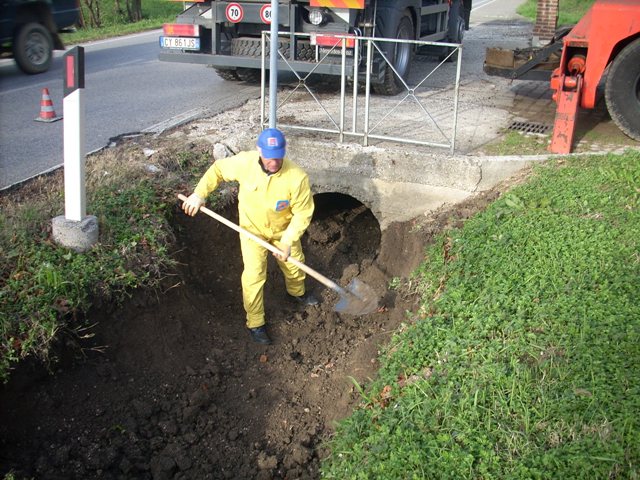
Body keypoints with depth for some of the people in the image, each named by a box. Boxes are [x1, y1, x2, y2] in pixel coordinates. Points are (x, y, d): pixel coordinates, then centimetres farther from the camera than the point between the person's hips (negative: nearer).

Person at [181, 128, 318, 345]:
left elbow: (302, 213, -23)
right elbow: (218, 169, -9)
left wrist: (288, 241, -29)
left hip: (283, 229, 1)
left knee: (295, 264, 21)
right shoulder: (244, 162, -29)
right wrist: (199, 193, -19)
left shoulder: (297, 177, -34)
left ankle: (296, 292, 55)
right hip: (252, 228, -1)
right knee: (254, 275, -6)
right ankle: (255, 323, 13)